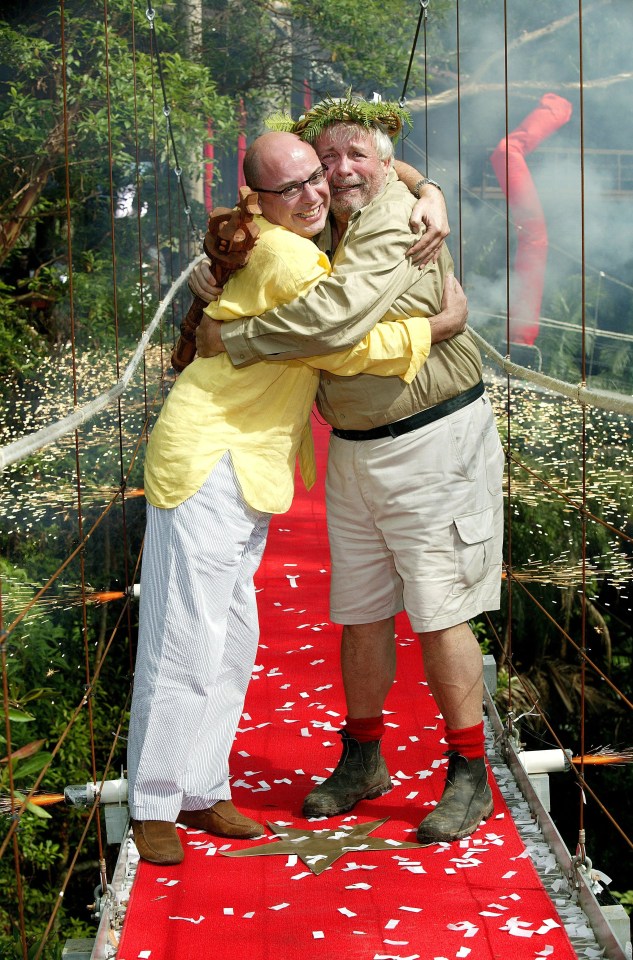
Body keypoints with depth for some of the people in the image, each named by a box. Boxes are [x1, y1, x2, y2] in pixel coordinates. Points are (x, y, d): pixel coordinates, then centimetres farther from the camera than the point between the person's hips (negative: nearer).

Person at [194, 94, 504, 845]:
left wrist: (232, 339, -24)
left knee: (438, 615, -2)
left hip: (434, 443, -7)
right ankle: (362, 761, 28)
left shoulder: (396, 222, -18)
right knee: (360, 613, 13)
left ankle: (469, 777, 10)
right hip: (354, 450, 7)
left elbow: (338, 316, -34)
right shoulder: (316, 236, 8)